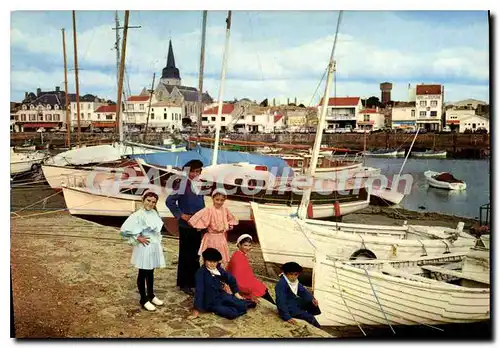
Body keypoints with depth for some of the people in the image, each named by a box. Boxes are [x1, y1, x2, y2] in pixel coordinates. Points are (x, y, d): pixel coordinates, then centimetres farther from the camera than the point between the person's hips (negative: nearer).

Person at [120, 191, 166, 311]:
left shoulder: (154, 213, 3)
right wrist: (138, 238, -17)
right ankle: (143, 299, 20)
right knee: (143, 273, 7)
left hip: (155, 246, 7)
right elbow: (124, 229, -24)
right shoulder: (138, 215, -19)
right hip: (144, 247, -7)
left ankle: (151, 295, 34)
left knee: (151, 272, 19)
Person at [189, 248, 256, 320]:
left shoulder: (219, 269, -5)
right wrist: (196, 311, -27)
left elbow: (231, 279, 10)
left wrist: (236, 293, 12)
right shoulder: (201, 272, -21)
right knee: (232, 313, -23)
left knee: (241, 305, -10)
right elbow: (199, 291, -26)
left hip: (221, 296, 5)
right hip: (210, 303, -5)